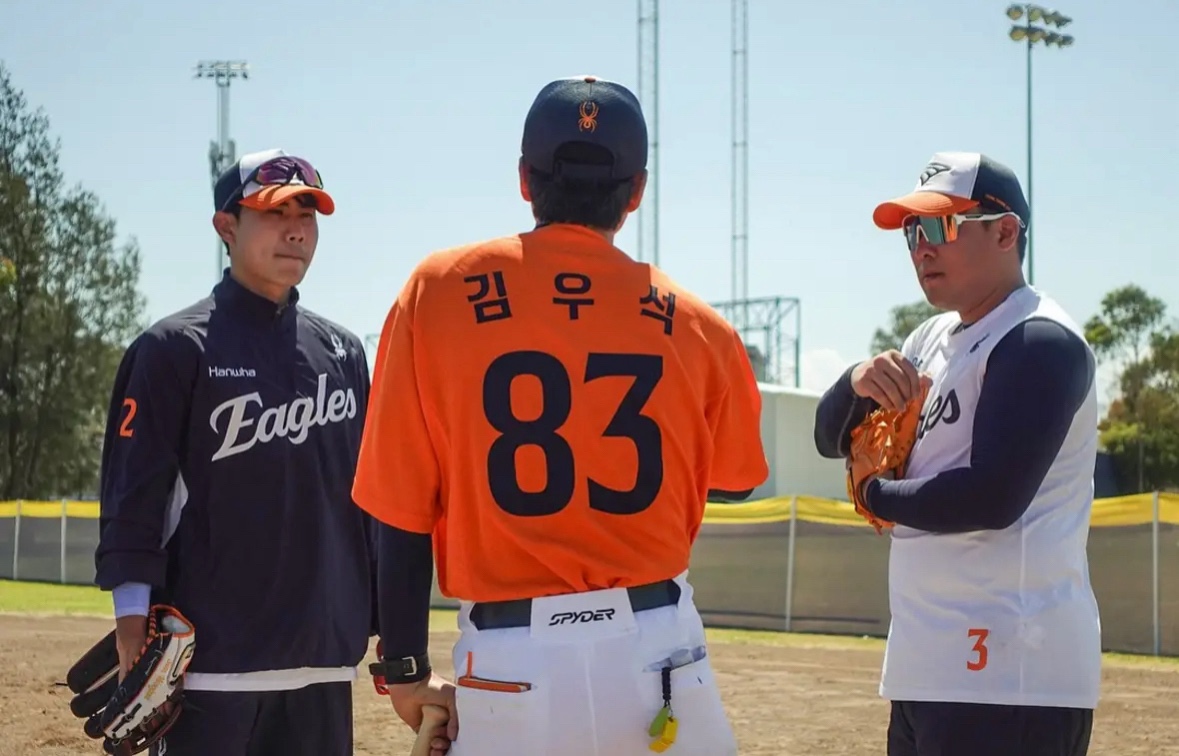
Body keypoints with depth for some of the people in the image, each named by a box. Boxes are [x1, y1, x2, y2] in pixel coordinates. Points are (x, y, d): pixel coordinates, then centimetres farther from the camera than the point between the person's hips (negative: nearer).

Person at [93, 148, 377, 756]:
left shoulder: (342, 351, 14)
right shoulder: (174, 348, -2)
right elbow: (132, 503, -6)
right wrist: (134, 639, -14)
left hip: (324, 660, 5)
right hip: (207, 657, -5)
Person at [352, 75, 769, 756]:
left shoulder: (436, 294, -3)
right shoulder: (694, 327, -1)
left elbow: (401, 512, -3)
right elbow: (734, 482, 16)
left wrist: (407, 671, 5)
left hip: (508, 666, -1)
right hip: (658, 650, 1)